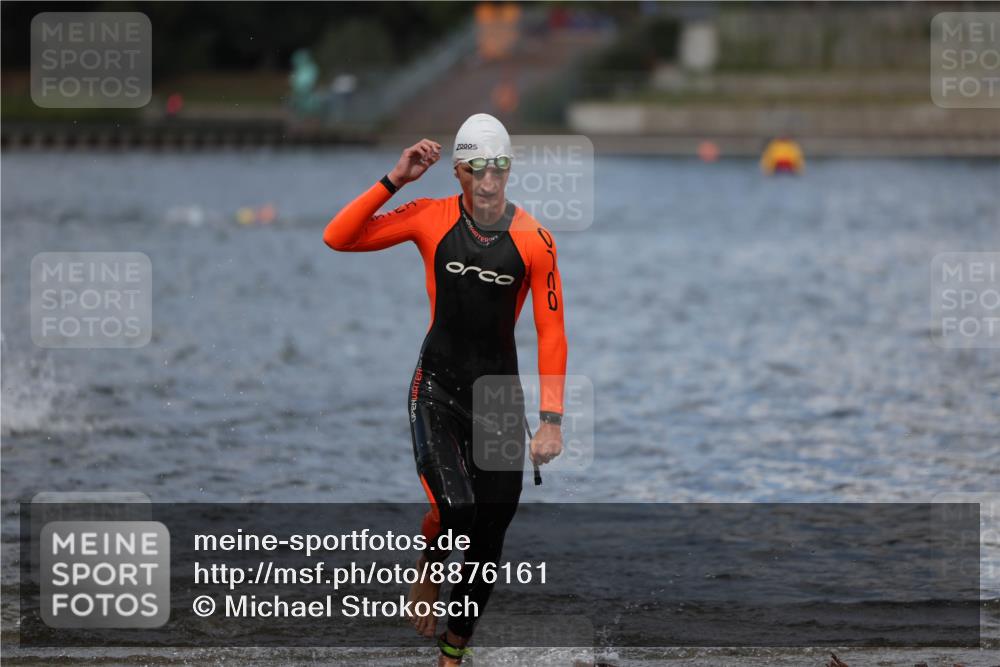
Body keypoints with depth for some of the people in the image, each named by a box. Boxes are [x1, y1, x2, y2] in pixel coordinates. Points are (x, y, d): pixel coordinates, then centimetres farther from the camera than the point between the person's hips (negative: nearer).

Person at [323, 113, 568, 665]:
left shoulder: (533, 239, -5)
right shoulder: (432, 219, -6)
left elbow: (551, 331, -4)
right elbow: (338, 238, -10)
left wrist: (552, 420, -10)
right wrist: (395, 180, -16)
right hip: (437, 387, -2)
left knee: (489, 534, 4)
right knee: (454, 507, -24)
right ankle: (428, 572, 11)